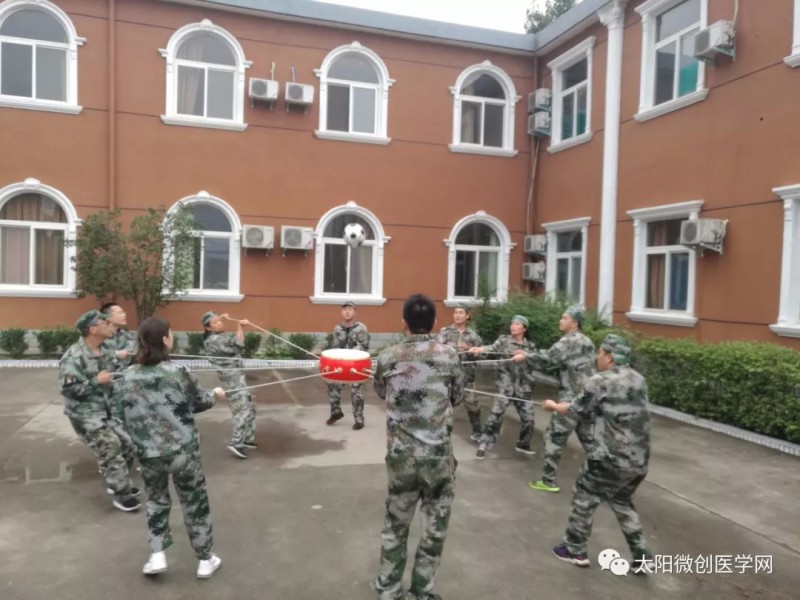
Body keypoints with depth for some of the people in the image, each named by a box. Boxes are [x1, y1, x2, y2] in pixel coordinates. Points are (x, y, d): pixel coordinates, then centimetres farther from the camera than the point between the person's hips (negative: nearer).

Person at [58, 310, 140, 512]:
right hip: (85, 415, -8)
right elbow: (67, 388, -24)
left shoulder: (105, 352, 4)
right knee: (110, 451, -4)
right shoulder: (74, 357, -20)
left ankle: (119, 484, 34)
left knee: (128, 446, 12)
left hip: (107, 410, 8)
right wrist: (96, 381, -24)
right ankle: (122, 493, 13)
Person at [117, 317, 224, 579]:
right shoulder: (178, 372, -13)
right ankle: (205, 560, 24)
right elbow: (201, 402, 1)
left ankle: (157, 555, 20)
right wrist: (216, 394, 23)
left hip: (147, 453, 3)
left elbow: (126, 416, 8)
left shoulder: (128, 376, -2)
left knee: (156, 501, 25)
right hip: (182, 451, -3)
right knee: (195, 504, 12)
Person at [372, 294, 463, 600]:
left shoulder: (388, 357, -4)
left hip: (400, 455, 2)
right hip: (438, 455, -2)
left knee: (395, 523, 18)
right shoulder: (448, 355, -8)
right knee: (435, 527, 14)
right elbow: (457, 397, 5)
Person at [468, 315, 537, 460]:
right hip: (506, 384, -3)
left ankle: (523, 444, 31)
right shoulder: (504, 340, -1)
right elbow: (492, 348, -19)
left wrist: (525, 355, -17)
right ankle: (484, 445, -1)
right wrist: (480, 349, -41)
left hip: (523, 386, 3)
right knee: (496, 414, -10)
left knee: (528, 417, 7)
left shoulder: (530, 346, 8)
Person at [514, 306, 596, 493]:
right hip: (587, 398, 9)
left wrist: (525, 356, -6)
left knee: (554, 436, 1)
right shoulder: (587, 342, 16)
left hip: (572, 399, -9)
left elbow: (547, 358, -20)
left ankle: (548, 480, 7)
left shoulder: (569, 341, -13)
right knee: (588, 437, 16)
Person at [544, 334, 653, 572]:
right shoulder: (638, 379, 7)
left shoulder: (600, 381, -13)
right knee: (622, 502, 26)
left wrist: (554, 406, 16)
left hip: (611, 459, -7)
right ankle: (642, 555, 26)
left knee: (584, 498, 12)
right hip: (639, 460, 7)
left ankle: (575, 550, 24)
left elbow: (577, 410, -1)